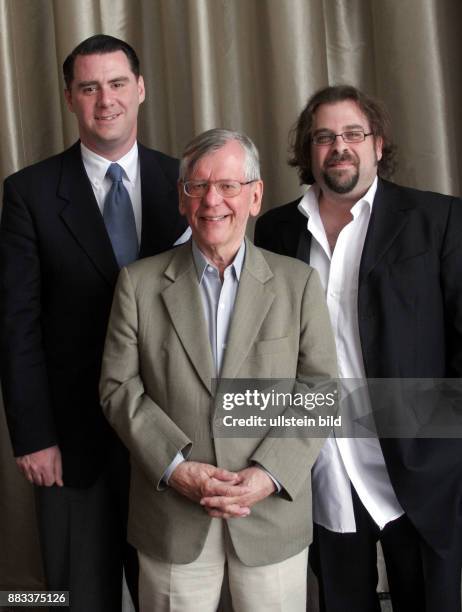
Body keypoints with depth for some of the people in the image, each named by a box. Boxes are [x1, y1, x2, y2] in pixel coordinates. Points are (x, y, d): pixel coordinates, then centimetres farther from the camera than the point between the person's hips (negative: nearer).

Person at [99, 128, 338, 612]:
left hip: (273, 514, 0)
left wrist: (270, 474, -14)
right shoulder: (139, 283, 2)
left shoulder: (299, 282, 1)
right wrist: (176, 468, -13)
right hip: (170, 517, 0)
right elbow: (119, 387, -1)